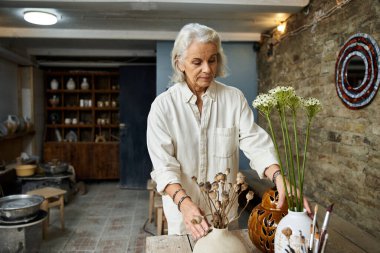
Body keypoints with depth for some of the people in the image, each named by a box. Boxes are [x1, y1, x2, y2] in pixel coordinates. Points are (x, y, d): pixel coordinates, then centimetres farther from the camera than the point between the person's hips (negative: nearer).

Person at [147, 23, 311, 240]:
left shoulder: (234, 98, -6)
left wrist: (279, 178, -32)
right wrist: (184, 202, -32)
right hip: (181, 211, -1)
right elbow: (164, 164, -16)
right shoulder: (163, 105, -11)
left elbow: (256, 143, -14)